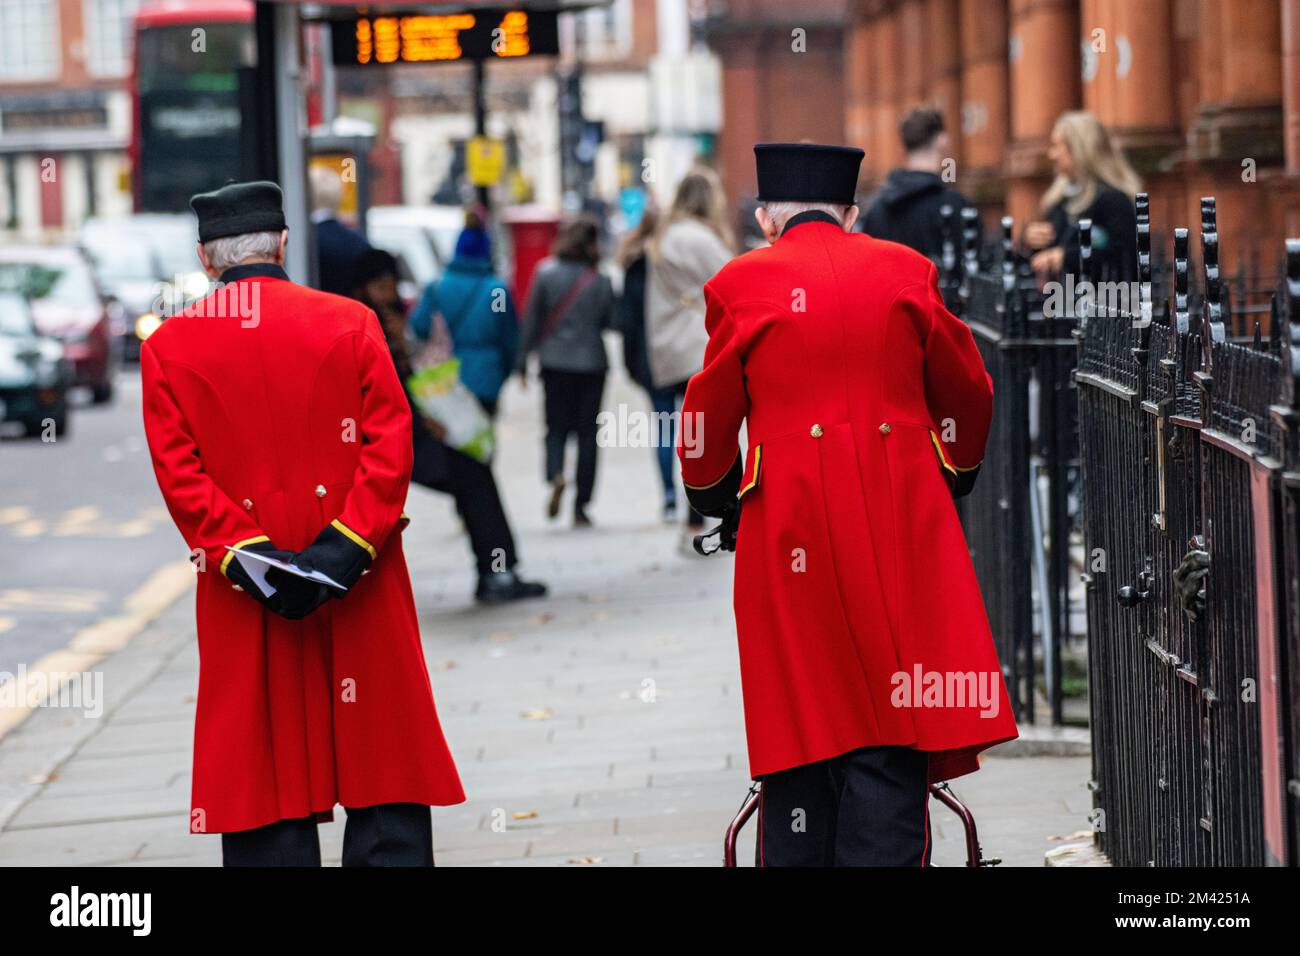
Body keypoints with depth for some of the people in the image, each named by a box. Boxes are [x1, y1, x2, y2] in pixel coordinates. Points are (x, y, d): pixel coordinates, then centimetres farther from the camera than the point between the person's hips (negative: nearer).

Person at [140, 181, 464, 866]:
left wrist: (242, 552, -8)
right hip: (361, 591, 0)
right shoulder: (350, 323, 0)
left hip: (244, 609, 1)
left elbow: (177, 470, -5)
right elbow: (391, 442, -7)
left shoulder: (167, 346, 1)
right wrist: (346, 543, -11)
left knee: (264, 772, 5)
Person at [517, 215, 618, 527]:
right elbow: (612, 322, 3)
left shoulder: (546, 275, -5)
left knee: (556, 428, 9)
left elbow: (531, 321, -3)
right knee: (587, 432, 7)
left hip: (555, 361, 0)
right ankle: (581, 507, 4)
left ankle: (555, 475, -22)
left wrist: (523, 361, 4)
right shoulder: (601, 282, -3)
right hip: (592, 362, 0)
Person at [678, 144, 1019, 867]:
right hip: (900, 525, 0)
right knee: (892, 739, 0)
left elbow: (710, 421, 8)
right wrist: (953, 478, 33)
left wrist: (714, 500, 26)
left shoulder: (741, 284, 2)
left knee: (800, 725, 6)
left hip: (789, 530, 0)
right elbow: (968, 393, 16)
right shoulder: (904, 271, 7)